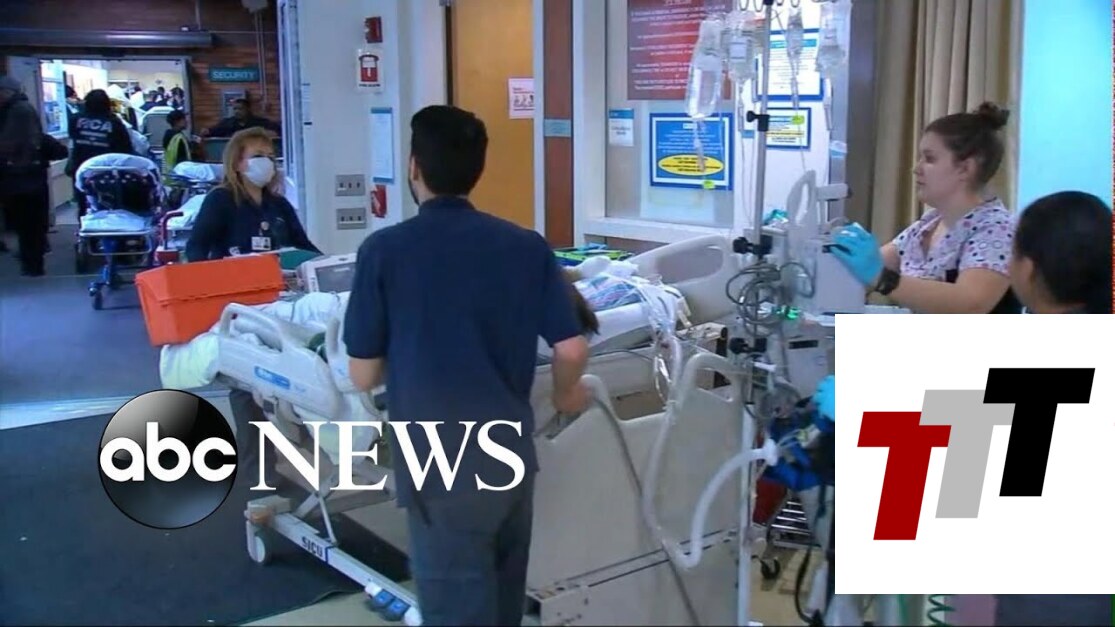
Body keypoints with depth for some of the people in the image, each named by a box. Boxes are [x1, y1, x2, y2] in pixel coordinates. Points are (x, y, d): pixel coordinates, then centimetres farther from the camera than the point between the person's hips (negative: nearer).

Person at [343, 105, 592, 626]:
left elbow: (363, 376, -5)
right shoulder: (526, 246, -2)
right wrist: (566, 394, 19)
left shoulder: (384, 250, -10)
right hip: (511, 452, 4)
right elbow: (572, 350, -2)